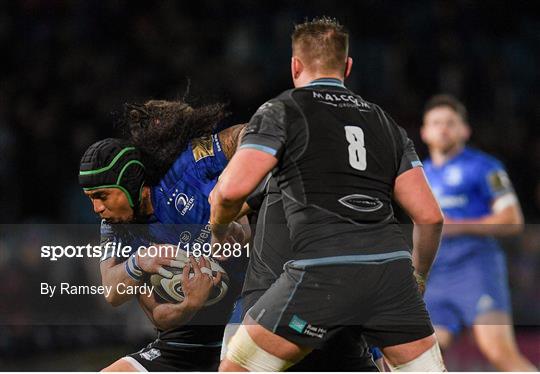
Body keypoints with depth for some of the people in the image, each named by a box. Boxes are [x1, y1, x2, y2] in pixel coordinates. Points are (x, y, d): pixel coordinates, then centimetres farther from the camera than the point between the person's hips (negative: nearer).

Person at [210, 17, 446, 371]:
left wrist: (218, 230, 16)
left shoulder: (282, 111, 9)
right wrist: (418, 279, 32)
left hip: (323, 273, -4)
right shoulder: (385, 123, 23)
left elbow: (233, 189, -5)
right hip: (392, 268, 4)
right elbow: (430, 216, 17)